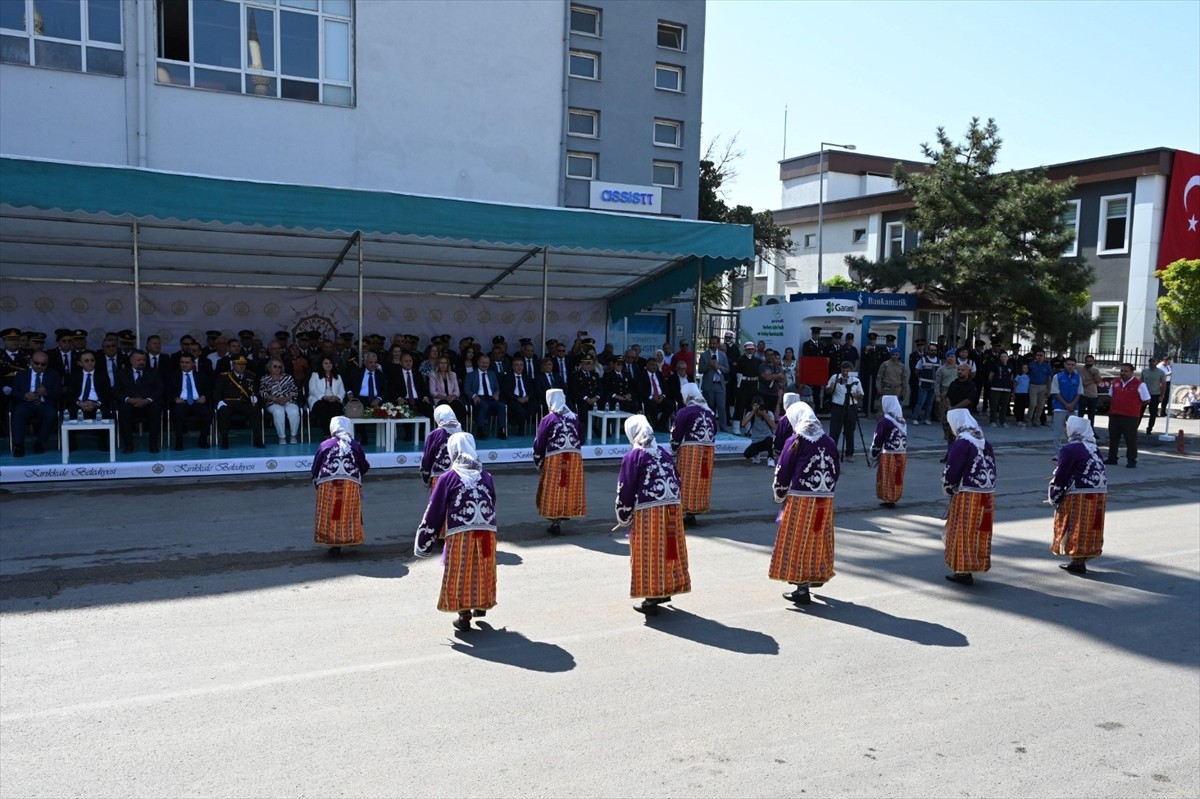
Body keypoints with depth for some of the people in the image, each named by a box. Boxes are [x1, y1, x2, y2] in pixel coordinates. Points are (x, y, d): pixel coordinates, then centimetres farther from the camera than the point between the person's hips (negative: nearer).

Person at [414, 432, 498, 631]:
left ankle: (464, 615, 9)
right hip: (487, 532, 4)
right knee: (482, 570, 20)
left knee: (460, 574, 8)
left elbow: (435, 510, -1)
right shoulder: (486, 476, 8)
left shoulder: (449, 477, -3)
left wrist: (423, 542, 6)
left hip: (460, 534, -4)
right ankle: (481, 604, 36)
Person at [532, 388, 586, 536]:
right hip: (575, 458, 4)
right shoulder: (575, 417, 2)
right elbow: (581, 440, 10)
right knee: (570, 489, 13)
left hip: (554, 459, -3)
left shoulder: (548, 419, -9)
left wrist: (538, 462, 7)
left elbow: (539, 443, -5)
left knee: (554, 491, 5)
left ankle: (556, 523, 6)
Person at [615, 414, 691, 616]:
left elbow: (625, 490, -4)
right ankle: (665, 590, 28)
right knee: (668, 551, 16)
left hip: (648, 513, -5)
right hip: (672, 509, 6)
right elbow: (676, 482, 16)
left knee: (650, 555, 4)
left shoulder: (633, 456, -5)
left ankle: (652, 599, 9)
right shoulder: (663, 453, 12)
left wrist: (623, 518, 7)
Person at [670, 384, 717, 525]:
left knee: (688, 481, 2)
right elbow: (714, 431, 14)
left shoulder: (684, 412, -9)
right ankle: (692, 513, 17)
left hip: (690, 450, -6)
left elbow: (676, 434, -7)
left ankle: (687, 512, 2)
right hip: (708, 450, 6)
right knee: (702, 481, 11)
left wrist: (673, 450, 8)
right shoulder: (709, 412, 8)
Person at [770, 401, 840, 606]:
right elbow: (837, 470, 12)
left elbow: (783, 471, -6)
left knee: (799, 541, 2)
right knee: (818, 539, 18)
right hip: (825, 499, 5)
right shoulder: (829, 442, 7)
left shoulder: (795, 441, -7)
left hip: (800, 499, -5)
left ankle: (802, 588, 3)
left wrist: (780, 494, 9)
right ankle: (817, 576, 33)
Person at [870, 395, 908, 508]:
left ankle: (887, 499, 7)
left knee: (887, 478, 4)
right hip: (902, 455, 6)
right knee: (897, 478, 13)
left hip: (888, 455, -6)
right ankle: (894, 498, 19)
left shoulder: (885, 421, -12)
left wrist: (874, 455, 3)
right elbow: (905, 439, 14)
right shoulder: (903, 421, 8)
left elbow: (877, 440, -8)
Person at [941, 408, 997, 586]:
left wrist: (947, 489, 2)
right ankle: (977, 564, 26)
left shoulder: (962, 443, -15)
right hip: (987, 495, 8)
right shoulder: (984, 441, 10)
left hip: (967, 496, -7)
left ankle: (963, 571, 7)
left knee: (963, 533, 3)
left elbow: (951, 470, -15)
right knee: (981, 532, 15)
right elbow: (992, 468, 14)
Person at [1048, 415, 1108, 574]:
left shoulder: (1069, 449, -10)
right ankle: (1081, 560, 20)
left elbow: (1061, 476, -10)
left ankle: (1078, 561, 4)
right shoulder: (1094, 449, 15)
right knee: (1091, 528, 13)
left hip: (1079, 496, -8)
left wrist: (1053, 496, 1)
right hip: (1100, 494, 8)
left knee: (1077, 529, 2)